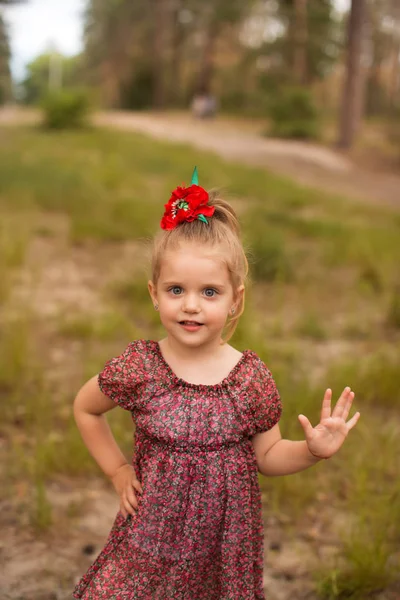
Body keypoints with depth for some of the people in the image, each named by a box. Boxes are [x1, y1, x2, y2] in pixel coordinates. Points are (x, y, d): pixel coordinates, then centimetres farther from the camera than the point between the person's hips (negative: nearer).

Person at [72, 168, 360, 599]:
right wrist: (118, 471, 3)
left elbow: (267, 455, 1)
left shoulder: (251, 377, -11)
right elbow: (85, 408, 5)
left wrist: (312, 450, -17)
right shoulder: (138, 368, -13)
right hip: (153, 536, 0)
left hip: (226, 543, 1)